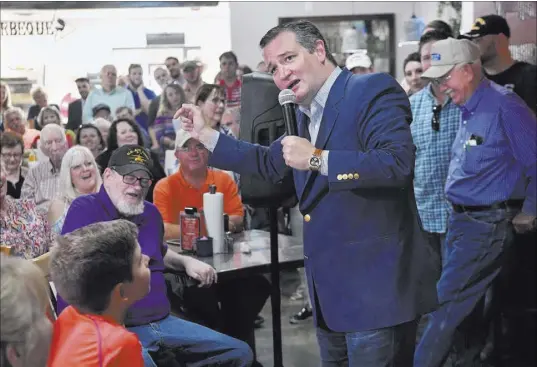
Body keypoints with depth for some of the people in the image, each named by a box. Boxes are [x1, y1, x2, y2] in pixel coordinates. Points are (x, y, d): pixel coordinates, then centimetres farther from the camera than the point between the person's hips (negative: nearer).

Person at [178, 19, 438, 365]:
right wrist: (205, 134, 25)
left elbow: (397, 162, -26)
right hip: (329, 285, 9)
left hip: (375, 282, -9)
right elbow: (269, 163, 30)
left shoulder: (374, 91, -12)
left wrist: (317, 159, -23)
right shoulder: (304, 114, 15)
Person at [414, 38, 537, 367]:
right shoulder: (470, 109, 10)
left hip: (487, 225, -9)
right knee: (465, 306, 16)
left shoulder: (504, 106, -17)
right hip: (462, 219, 9)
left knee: (448, 304, -5)